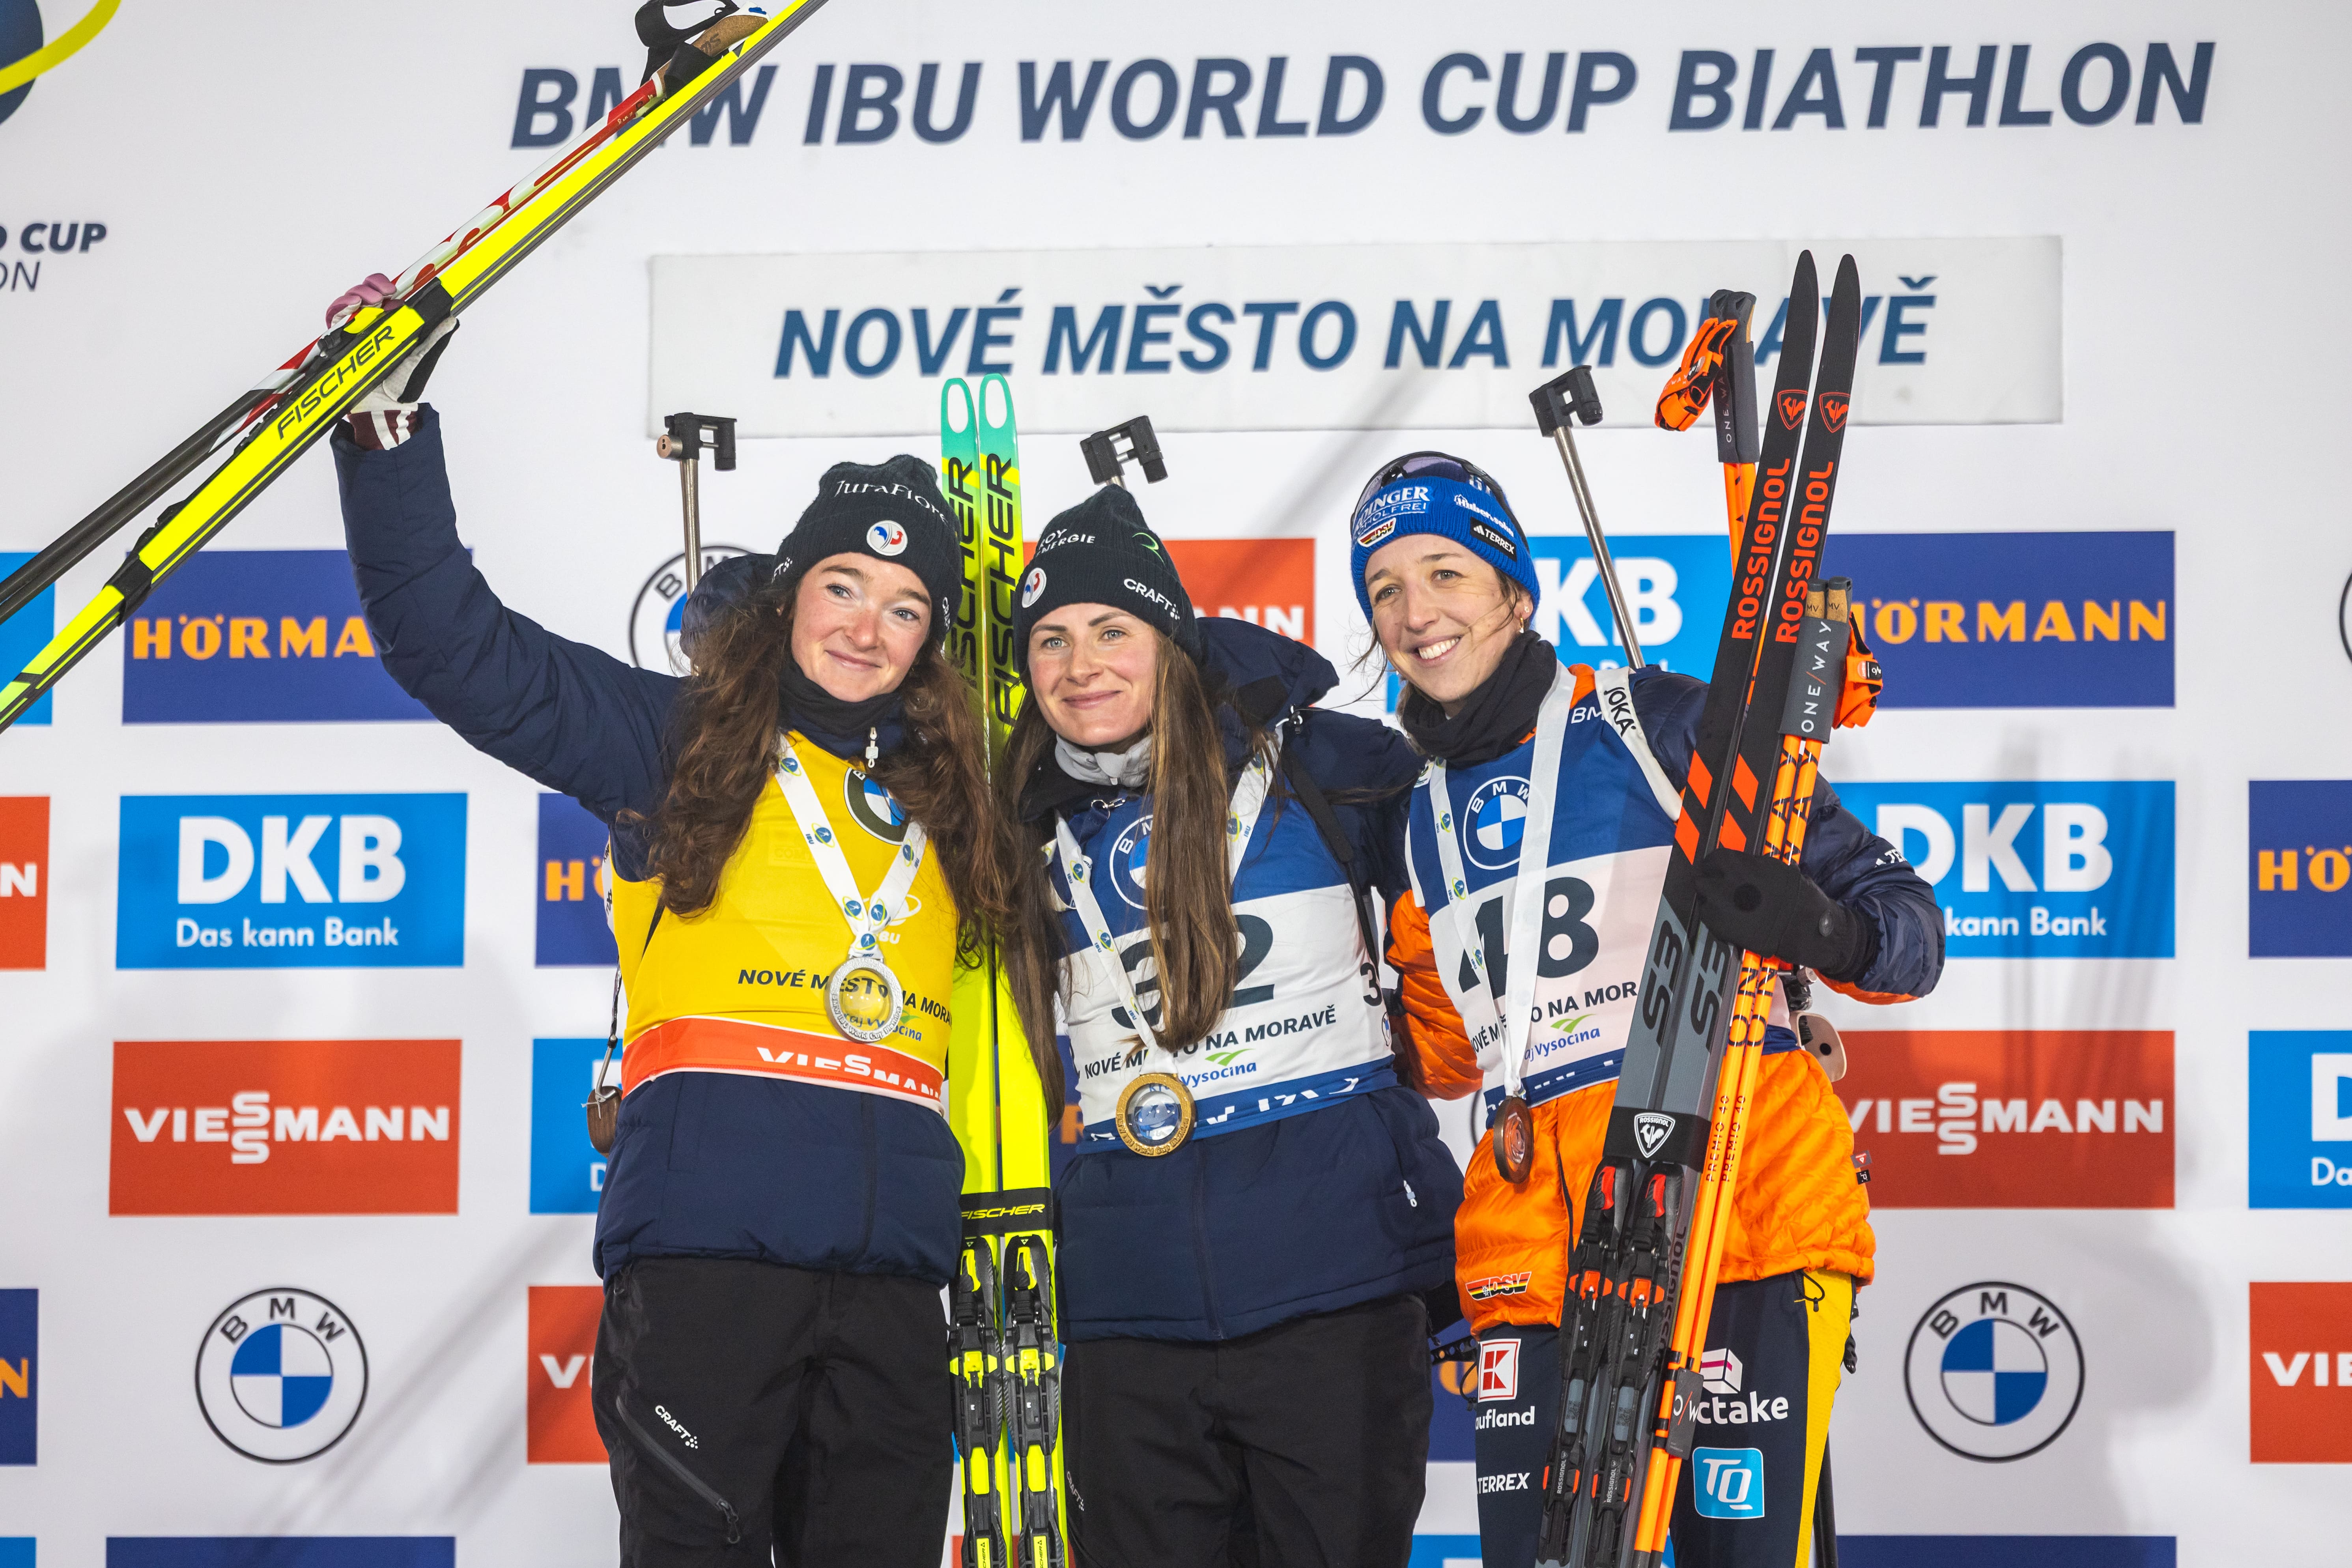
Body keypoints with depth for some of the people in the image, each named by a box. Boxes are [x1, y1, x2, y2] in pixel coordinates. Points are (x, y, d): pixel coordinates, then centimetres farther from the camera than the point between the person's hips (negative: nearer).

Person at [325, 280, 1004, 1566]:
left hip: (892, 1270, 4)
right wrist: (391, 429, -6)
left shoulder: (948, 802, 18)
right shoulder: (677, 741, 8)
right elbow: (453, 643, 2)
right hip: (704, 1252, -4)